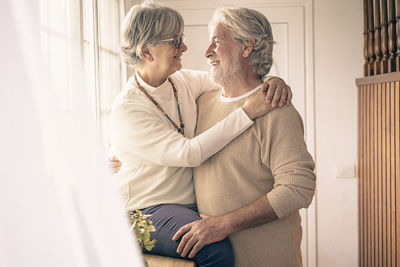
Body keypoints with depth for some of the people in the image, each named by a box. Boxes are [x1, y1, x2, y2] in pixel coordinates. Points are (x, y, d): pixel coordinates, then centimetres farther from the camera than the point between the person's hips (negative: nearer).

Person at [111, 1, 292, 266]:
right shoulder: (127, 109, -18)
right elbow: (188, 153, -25)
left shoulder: (184, 81, 4)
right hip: (149, 210, -7)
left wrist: (271, 80, -15)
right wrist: (246, 113, -27)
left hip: (192, 203, 7)